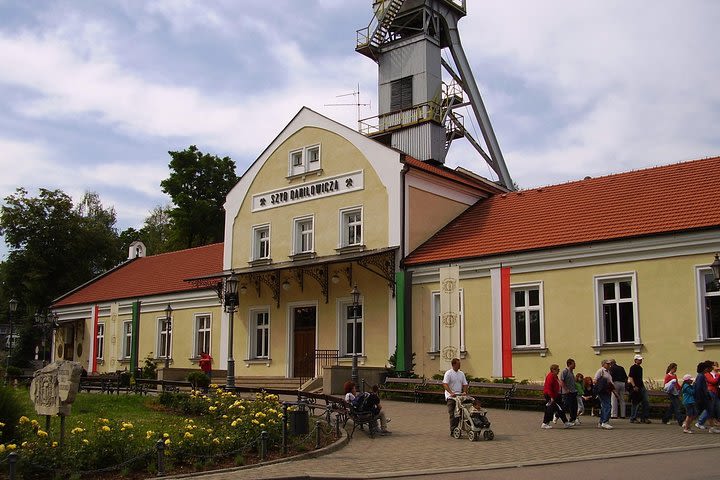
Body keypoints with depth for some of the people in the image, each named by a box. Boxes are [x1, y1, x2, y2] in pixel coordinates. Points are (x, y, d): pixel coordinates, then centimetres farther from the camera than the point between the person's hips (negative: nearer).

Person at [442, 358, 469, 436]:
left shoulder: (461, 373, 13)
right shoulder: (448, 373, -6)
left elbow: (465, 384, 16)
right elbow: (445, 384, -16)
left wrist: (464, 392, -3)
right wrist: (451, 393, -27)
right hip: (450, 397, -5)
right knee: (452, 414, -6)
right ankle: (453, 430, -3)